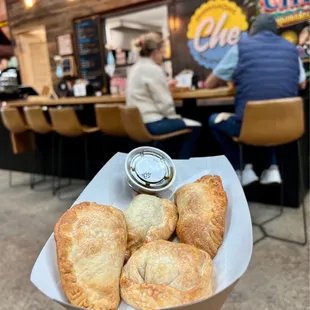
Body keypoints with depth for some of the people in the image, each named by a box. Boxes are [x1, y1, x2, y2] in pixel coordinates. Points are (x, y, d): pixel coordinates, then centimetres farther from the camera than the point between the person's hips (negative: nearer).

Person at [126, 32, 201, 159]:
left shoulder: (136, 68, 14)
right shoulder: (153, 69, -16)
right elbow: (164, 102, -19)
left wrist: (165, 86, 17)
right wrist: (174, 116, -3)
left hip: (139, 121, 10)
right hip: (152, 123, -10)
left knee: (181, 122, 29)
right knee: (195, 127, 0)